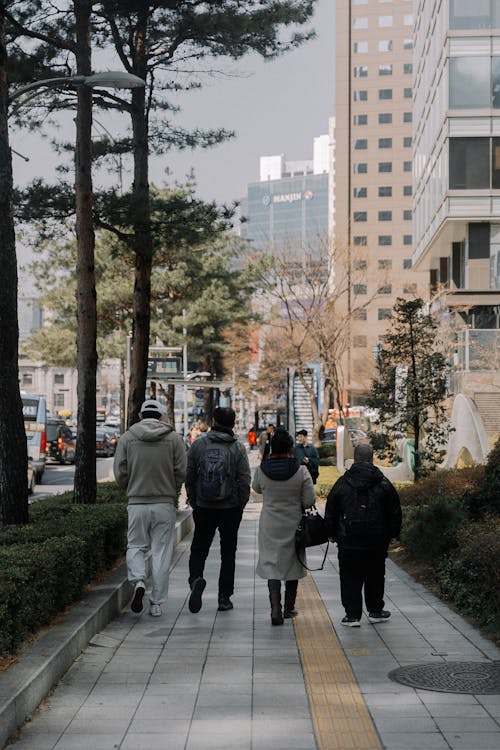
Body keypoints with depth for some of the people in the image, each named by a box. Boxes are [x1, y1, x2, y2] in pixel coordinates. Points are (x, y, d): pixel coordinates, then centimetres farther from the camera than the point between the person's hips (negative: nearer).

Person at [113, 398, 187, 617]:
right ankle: (156, 603, 8)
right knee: (161, 552, 6)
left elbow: (120, 473, -2)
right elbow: (181, 472, -4)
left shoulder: (127, 438, 0)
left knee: (136, 546, 15)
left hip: (137, 503, 0)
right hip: (165, 504, 0)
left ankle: (138, 580, -13)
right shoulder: (174, 438, -1)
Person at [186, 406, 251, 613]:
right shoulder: (238, 448, -5)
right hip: (231, 509, 0)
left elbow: (188, 476, -1)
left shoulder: (198, 444, -2)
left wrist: (193, 502, 10)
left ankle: (196, 579, -19)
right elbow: (244, 481, -9)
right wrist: (241, 504, 5)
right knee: (228, 553, 11)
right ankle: (224, 597, 12)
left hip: (203, 509, 0)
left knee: (198, 550, 9)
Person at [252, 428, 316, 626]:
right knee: (292, 562, 17)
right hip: (294, 524, 0)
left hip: (270, 526, 0)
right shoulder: (301, 471, -14)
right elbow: (310, 500, -10)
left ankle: (276, 608, -16)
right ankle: (289, 607, 28)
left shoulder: (261, 470, -10)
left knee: (271, 563, 3)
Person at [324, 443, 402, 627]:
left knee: (350, 578, 4)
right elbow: (395, 512, 4)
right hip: (377, 542, 1)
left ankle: (353, 615, 3)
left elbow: (331, 512, 3)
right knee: (375, 577, 15)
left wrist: (332, 533, 15)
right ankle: (376, 611, 23)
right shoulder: (383, 484, -2)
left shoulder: (342, 483, -3)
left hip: (349, 541, -1)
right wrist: (393, 534, 16)